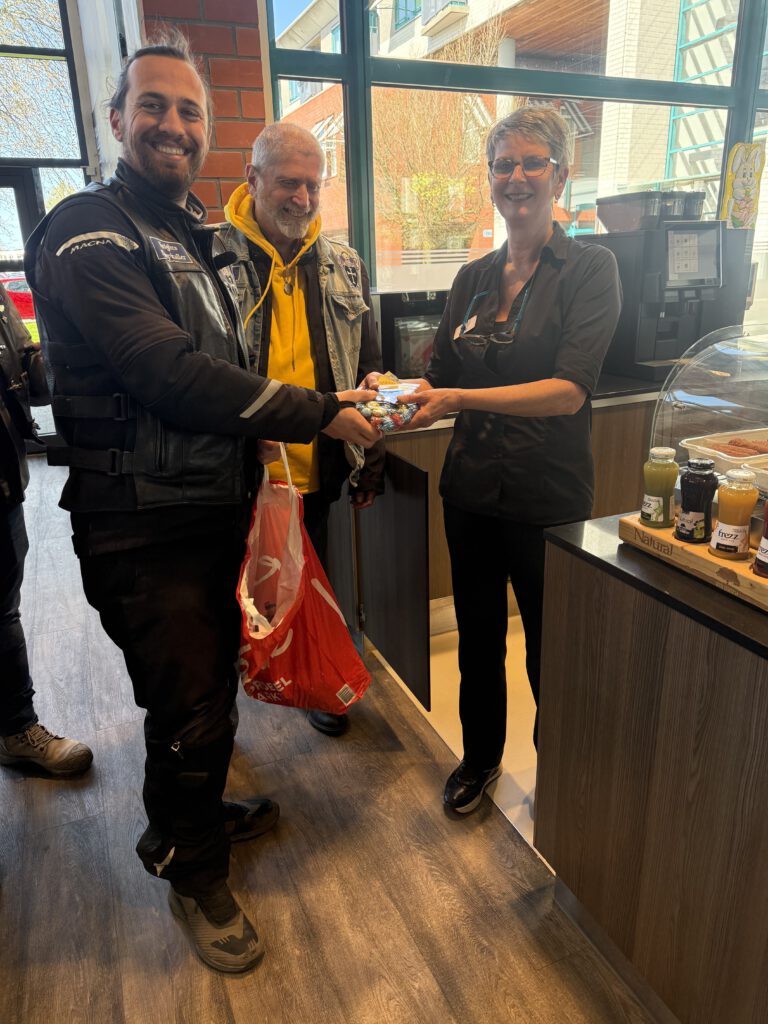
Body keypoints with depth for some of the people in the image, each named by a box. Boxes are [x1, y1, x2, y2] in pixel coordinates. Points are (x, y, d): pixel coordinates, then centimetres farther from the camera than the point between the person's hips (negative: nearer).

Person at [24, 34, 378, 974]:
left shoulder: (198, 237, 16)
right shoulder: (90, 235, -14)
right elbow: (171, 375, -25)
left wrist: (264, 445, 11)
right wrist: (319, 414, -21)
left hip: (218, 506, 9)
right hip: (144, 527, -8)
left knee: (213, 677, 22)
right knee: (189, 706, 3)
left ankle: (200, 813, 48)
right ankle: (193, 874, 30)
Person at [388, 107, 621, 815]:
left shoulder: (589, 267, -7)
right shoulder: (474, 279, 8)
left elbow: (570, 390, -20)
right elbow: (442, 380, 10)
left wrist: (460, 400, -31)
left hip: (549, 497, -4)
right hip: (472, 490, 5)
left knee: (551, 652, 12)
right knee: (478, 638, 19)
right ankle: (481, 757, 44)